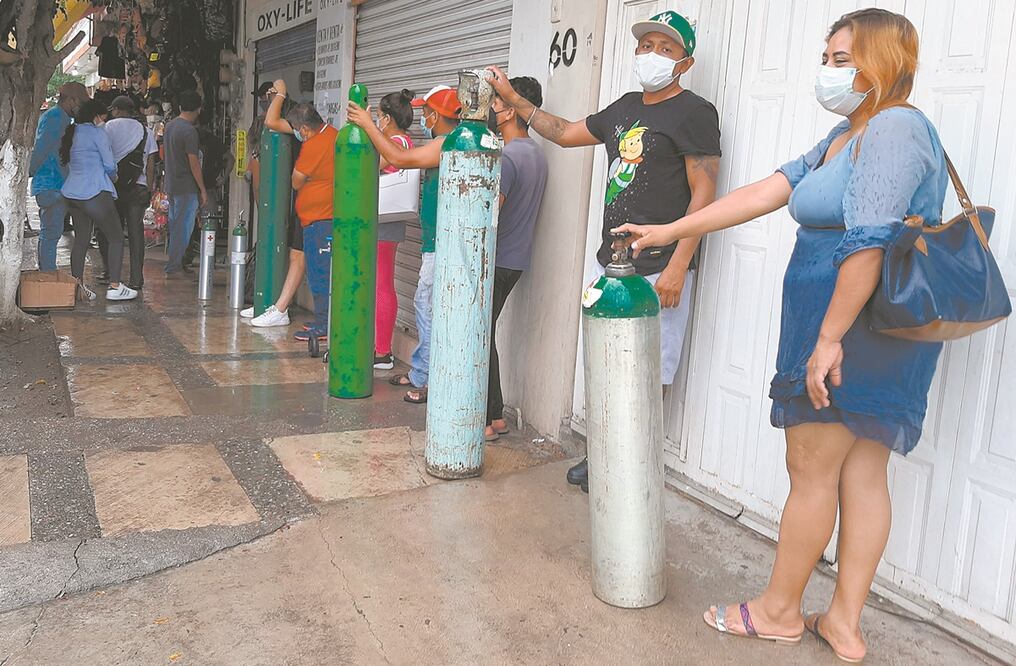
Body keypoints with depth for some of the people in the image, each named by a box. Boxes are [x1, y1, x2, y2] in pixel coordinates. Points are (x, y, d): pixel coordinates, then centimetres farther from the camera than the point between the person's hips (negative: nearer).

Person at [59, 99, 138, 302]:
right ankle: (114, 287, -4)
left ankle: (77, 286, 9)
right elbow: (110, 165, -7)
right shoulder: (97, 132, -6)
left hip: (73, 193, 8)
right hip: (94, 192, -8)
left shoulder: (71, 133, 17)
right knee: (116, 237, 0)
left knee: (81, 240, 11)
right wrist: (112, 176, 16)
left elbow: (67, 162, 22)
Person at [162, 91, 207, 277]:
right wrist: (203, 190, -12)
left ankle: (173, 263, 24)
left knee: (174, 226, 17)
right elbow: (194, 163, -17)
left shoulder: (169, 126, 10)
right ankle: (173, 268, -1)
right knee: (183, 228, -3)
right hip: (186, 187, -9)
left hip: (171, 185, 9)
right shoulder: (189, 131, -16)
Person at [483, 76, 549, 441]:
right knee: (485, 336, 15)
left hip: (496, 261, -9)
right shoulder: (537, 154, 12)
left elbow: (488, 215, -22)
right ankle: (495, 416, 21)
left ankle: (486, 421, 5)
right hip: (517, 258, 9)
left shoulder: (508, 157, -18)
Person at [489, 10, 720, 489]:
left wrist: (677, 267, -19)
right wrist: (513, 99, 24)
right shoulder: (626, 108, 17)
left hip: (658, 270, -8)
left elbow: (703, 194, -12)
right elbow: (565, 133, 28)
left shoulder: (694, 113, -6)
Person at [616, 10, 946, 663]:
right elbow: (766, 191, 14)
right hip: (871, 340, 10)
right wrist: (670, 232, 10)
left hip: (854, 330, -10)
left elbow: (869, 243, -24)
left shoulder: (894, 129, -13)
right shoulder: (847, 136, 18)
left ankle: (780, 609, 20)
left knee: (811, 469, 3)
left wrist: (830, 338, -24)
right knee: (862, 472, 11)